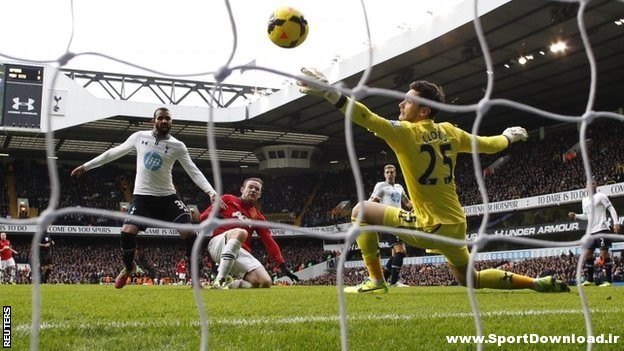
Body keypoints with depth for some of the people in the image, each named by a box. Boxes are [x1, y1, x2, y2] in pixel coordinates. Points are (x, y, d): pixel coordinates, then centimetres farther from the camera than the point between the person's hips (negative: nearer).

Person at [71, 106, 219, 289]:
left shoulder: (177, 146, -3)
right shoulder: (139, 137, 1)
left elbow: (193, 171, -7)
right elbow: (114, 152, 10)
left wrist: (211, 192, -20)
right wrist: (86, 166, 13)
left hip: (167, 196, 0)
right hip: (142, 196, 1)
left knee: (188, 231, -16)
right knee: (127, 231, -16)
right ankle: (128, 268, 15)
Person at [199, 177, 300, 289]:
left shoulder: (257, 216, 18)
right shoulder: (228, 200, 10)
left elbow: (269, 241, 10)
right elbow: (203, 216, 8)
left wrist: (283, 266, 0)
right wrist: (216, 217, -16)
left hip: (242, 253, 4)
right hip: (218, 244, -4)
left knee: (265, 282, -20)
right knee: (241, 232, -38)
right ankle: (220, 279, -37)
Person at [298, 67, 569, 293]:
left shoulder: (406, 132, -15)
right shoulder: (449, 131, 4)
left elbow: (368, 119, -30)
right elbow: (489, 145, 17)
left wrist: (329, 92, -37)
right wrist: (509, 136, 39)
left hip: (431, 227, -7)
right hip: (456, 225, 8)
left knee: (361, 210, -1)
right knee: (469, 279, 29)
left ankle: (376, 281, -1)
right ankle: (539, 283, 22)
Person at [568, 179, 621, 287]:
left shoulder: (600, 196, -3)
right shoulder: (584, 200, 17)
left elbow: (611, 209, -6)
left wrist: (615, 223, -16)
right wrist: (576, 216, 10)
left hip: (602, 229, -7)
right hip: (591, 231, 7)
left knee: (604, 254, -9)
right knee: (587, 255, 7)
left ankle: (609, 281, -5)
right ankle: (589, 280, 16)